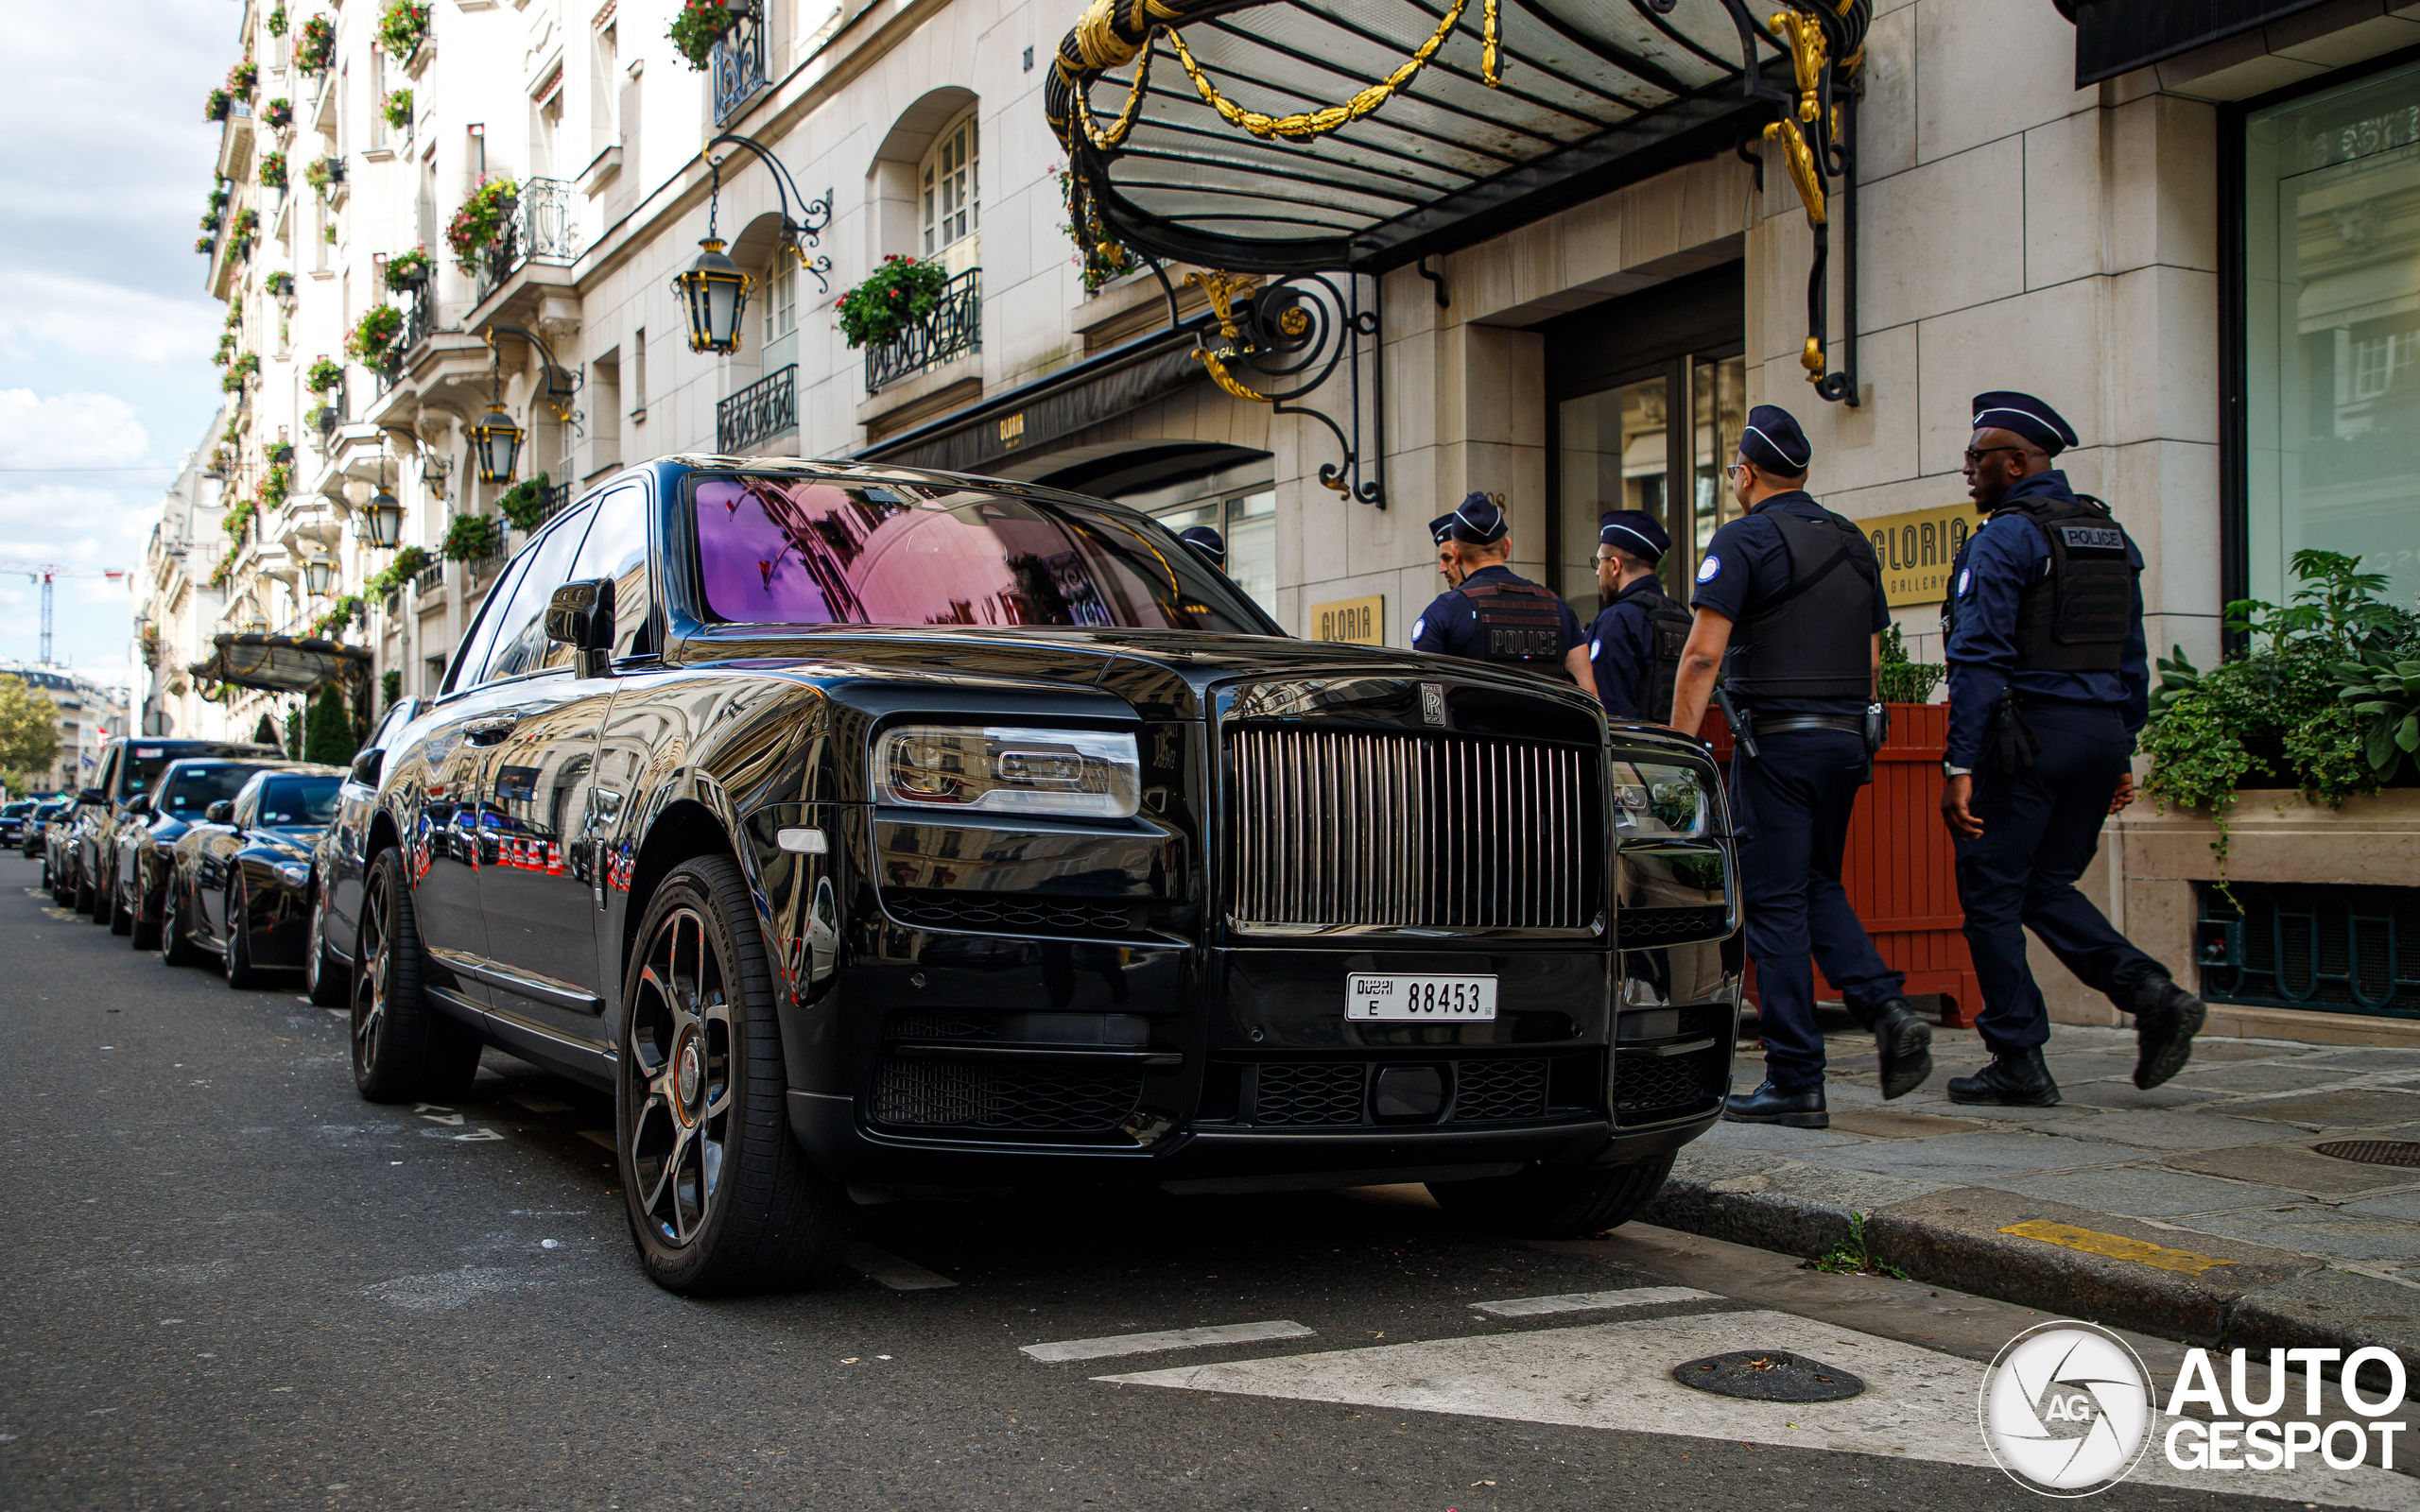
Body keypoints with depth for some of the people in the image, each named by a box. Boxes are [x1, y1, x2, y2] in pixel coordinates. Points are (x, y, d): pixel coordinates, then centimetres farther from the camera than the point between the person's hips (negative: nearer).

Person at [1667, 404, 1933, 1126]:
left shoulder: (1744, 539, -7)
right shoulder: (1854, 544, 14)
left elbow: (1703, 652, -15)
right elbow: (1871, 657, 17)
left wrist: (1681, 745, -12)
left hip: (1775, 741, -7)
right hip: (1846, 739, 7)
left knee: (1776, 903, -2)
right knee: (1819, 886, 20)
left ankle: (1795, 1082, 0)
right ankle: (1887, 1009, 0)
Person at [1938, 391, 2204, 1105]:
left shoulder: (2005, 537, -9)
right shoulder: (2112, 536, 16)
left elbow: (1980, 658, -16)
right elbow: (2132, 660, 18)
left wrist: (1960, 765, -17)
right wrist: (2121, 754, 22)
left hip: (2029, 733, -8)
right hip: (2101, 734, 8)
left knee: (1991, 896, 2)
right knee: (2048, 887, 18)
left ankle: (2018, 1064, 4)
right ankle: (2153, 993, 0)